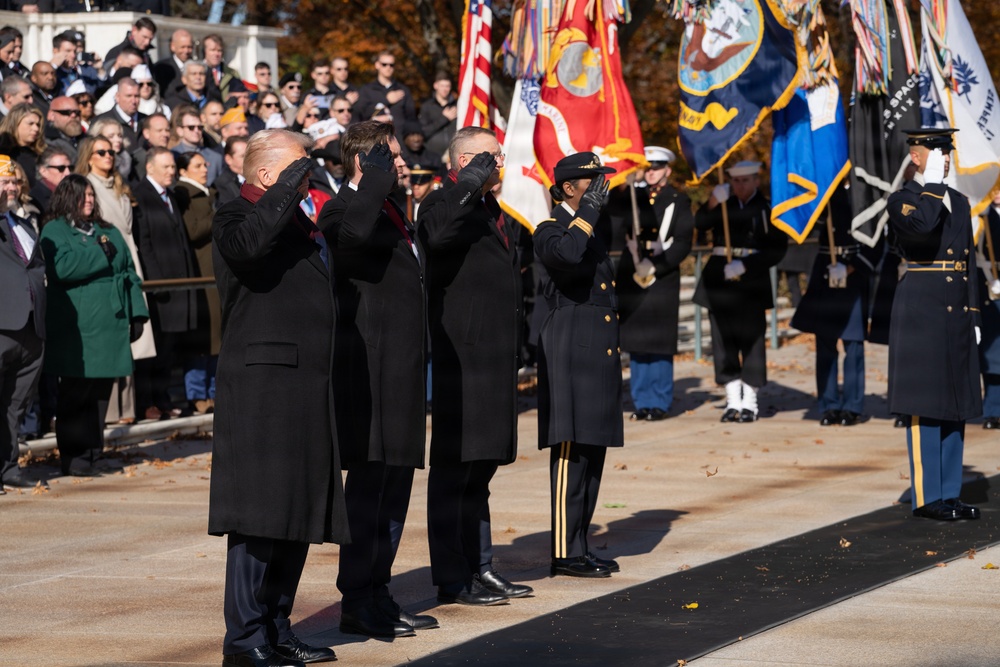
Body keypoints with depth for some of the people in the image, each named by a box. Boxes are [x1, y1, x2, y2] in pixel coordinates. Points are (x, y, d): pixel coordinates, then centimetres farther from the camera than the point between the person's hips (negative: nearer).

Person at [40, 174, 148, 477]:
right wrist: (99, 253, -11)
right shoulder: (55, 231, 0)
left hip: (111, 325, 6)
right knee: (76, 392, -6)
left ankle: (92, 449, 10)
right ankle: (71, 455, -3)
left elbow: (129, 273, 19)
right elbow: (62, 267, -17)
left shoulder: (108, 232, 19)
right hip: (76, 328, -6)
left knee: (101, 392, 5)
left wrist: (137, 313, 10)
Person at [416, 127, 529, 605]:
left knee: (480, 467, 15)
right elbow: (436, 234, -33)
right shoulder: (444, 203, -8)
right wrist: (470, 184, -25)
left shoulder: (490, 209, 20)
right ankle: (452, 579, -2)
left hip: (496, 360, 10)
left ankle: (478, 566, 23)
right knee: (454, 469, -5)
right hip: (462, 355, -10)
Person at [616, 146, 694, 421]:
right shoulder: (635, 196, 14)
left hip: (663, 276, -4)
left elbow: (682, 244, -5)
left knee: (659, 342, -4)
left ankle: (660, 403, 2)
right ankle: (642, 402, 11)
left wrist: (654, 269, -13)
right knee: (635, 340, 5)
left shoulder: (679, 201, 3)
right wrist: (633, 182, -6)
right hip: (632, 275, 4)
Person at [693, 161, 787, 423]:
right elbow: (699, 223, -5)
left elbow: (777, 249, -5)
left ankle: (749, 403, 5)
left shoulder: (767, 208, 1)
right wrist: (712, 203, -23)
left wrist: (745, 265, -14)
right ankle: (733, 401, 9)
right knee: (724, 340, 2)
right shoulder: (724, 205, 12)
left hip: (752, 283, -3)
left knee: (751, 339, -3)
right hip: (720, 281, 3)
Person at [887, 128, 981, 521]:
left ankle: (949, 494, 14)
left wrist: (973, 320, 13)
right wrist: (932, 183, -16)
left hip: (957, 313, 7)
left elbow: (968, 264, 17)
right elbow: (924, 227, -28)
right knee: (924, 406, -5)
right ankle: (925, 497, -1)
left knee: (954, 405, 8)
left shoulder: (959, 202, 16)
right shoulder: (901, 202, -4)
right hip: (921, 311, -7)